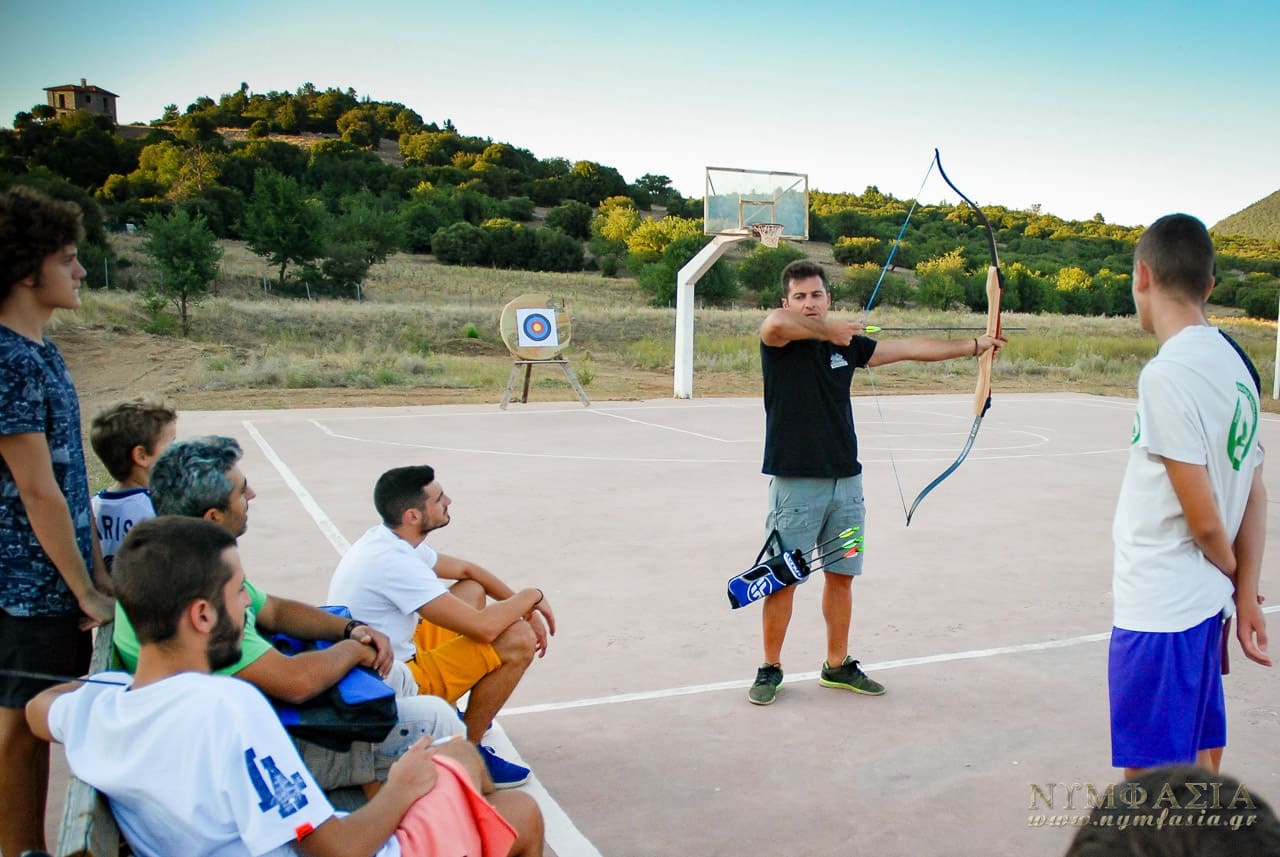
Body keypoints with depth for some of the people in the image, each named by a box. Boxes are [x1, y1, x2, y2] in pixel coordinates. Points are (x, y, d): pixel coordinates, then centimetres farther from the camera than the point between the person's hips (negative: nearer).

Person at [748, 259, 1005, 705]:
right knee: (783, 580, 0)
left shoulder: (847, 344, 10)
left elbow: (909, 349, 17)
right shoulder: (781, 342, -5)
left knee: (841, 575, 13)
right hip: (795, 483, -5)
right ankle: (770, 669, 16)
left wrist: (973, 345, 22)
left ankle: (838, 665, 28)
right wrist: (828, 331, -15)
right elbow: (775, 322, -30)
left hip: (845, 483, 6)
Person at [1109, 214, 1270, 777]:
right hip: (1205, 606, 9)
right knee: (1197, 766, 20)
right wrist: (1247, 593, 12)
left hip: (1159, 614, -9)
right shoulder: (1233, 363, 8)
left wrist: (1230, 568, 3)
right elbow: (1254, 495, 11)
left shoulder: (1166, 374, -19)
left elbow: (1204, 518, -17)